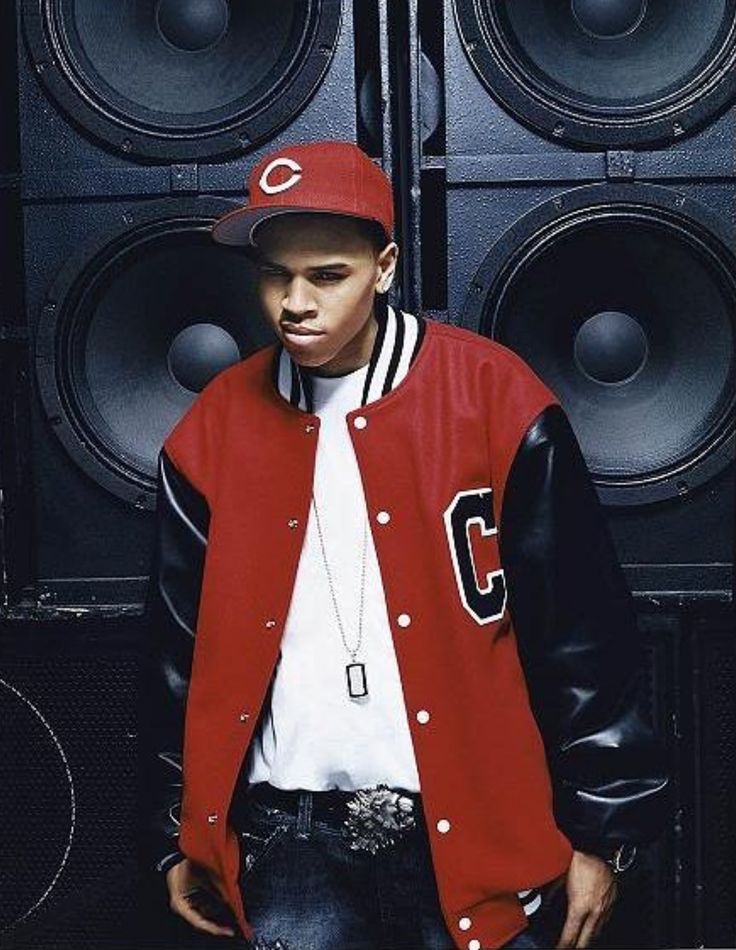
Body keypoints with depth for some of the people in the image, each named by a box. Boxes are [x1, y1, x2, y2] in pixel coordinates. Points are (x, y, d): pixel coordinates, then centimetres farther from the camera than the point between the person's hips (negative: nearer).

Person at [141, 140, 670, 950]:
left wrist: (600, 828, -4)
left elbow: (583, 631, -5)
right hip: (292, 838, 3)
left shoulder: (493, 399, -8)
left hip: (469, 829, -2)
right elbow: (181, 647, 10)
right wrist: (178, 838, 13)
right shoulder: (214, 430, 2)